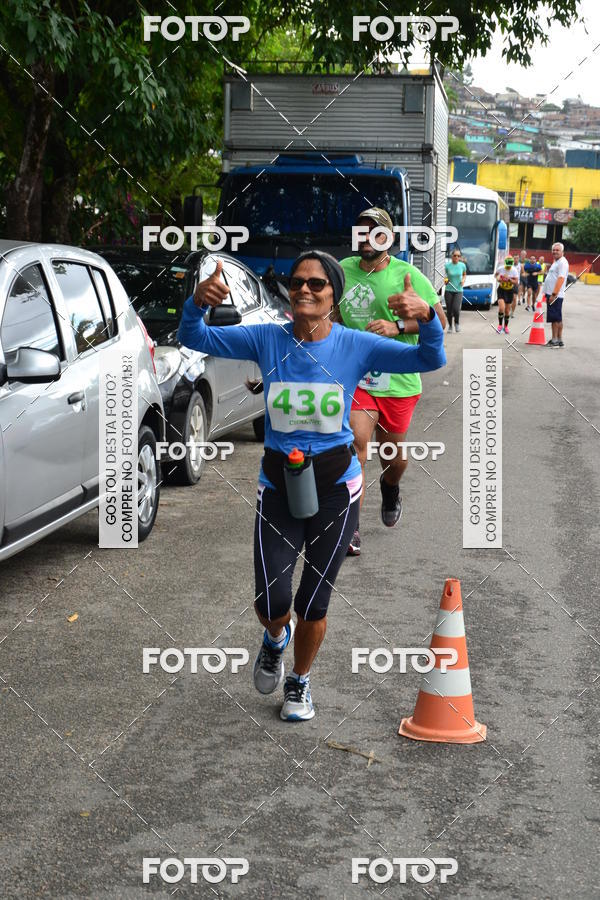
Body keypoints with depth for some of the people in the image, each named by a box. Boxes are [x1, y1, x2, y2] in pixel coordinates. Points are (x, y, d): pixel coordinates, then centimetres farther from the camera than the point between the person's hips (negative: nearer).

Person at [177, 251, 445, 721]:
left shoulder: (356, 346, -7)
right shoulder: (267, 339, -5)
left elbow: (431, 360, -11)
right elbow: (195, 338, -7)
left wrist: (427, 318, -33)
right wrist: (198, 302, -29)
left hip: (335, 488, 0)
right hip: (277, 485, 0)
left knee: (313, 604, 10)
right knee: (272, 604, -5)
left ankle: (300, 682, 39)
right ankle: (275, 638, 35)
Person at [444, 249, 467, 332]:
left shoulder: (462, 265, 0)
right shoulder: (447, 266, -6)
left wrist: (463, 280, -2)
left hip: (458, 291, 0)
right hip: (448, 291, 0)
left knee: (456, 309, -16)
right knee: (449, 310, 2)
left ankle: (457, 322, 14)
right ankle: (450, 326, 25)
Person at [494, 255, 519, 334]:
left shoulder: (514, 270, -14)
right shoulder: (500, 268, -12)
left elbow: (516, 282, -15)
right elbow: (496, 274, 10)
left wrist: (509, 279, -30)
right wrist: (497, 278, -11)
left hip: (510, 291, 1)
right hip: (501, 290, -1)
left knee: (507, 311, 9)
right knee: (501, 308, -19)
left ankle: (506, 326, 27)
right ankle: (500, 325, -1)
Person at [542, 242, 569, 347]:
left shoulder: (562, 263, -12)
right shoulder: (556, 262, 20)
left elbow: (560, 279, -21)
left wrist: (554, 294, -26)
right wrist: (547, 294, 24)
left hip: (555, 295, -10)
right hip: (552, 295, 10)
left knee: (555, 318, -8)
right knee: (557, 319, 11)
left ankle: (555, 340, -7)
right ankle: (559, 340, 14)